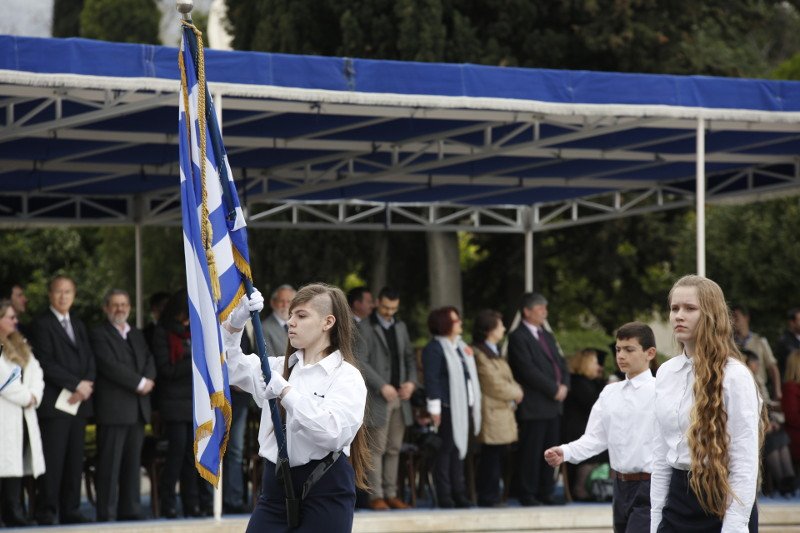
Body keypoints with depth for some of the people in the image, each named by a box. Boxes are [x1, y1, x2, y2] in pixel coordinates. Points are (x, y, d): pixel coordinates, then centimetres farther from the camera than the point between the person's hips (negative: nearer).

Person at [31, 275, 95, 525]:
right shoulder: (42, 325, -3)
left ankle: (70, 510, 8)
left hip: (79, 401, 6)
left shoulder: (78, 325, 20)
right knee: (53, 460, -8)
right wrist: (77, 384, -13)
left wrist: (86, 386, -5)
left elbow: (89, 359, 14)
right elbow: (46, 363, -11)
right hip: (55, 402, -6)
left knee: (75, 460, 5)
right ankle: (46, 511, -4)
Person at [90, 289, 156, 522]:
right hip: (113, 408, -7)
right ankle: (106, 513, -5)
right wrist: (139, 382, -14)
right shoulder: (99, 335, -2)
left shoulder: (137, 335, 22)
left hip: (138, 408, 7)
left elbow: (149, 361, 12)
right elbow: (110, 365, -14)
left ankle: (130, 510, 11)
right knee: (110, 463, -6)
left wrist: (147, 380, -10)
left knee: (133, 463, 7)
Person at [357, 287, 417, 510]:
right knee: (377, 449, -6)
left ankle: (391, 494, 9)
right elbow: (360, 362, -11)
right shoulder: (365, 328, -5)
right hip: (377, 398, -6)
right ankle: (376, 495, -4)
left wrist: (411, 381, 1)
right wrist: (382, 386, -17)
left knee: (394, 449, 6)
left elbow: (409, 356, 20)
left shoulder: (400, 327, 15)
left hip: (400, 397, 6)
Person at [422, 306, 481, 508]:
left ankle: (459, 493, 15)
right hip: (448, 408, -8)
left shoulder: (460, 346, 17)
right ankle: (445, 497, -2)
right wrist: (434, 408, -16)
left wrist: (474, 405, 19)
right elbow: (431, 380, -13)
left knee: (459, 449, 11)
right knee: (446, 451, -5)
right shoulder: (434, 349, -9)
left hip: (465, 406, 8)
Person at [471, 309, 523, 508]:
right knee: (492, 454, -7)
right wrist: (516, 393, 0)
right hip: (491, 412, -10)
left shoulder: (494, 351, 21)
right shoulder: (480, 354, -11)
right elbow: (495, 385, -14)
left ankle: (490, 496, 12)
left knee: (499, 454, 8)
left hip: (503, 409, 10)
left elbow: (507, 380, 24)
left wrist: (515, 392, 4)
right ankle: (488, 497, -2)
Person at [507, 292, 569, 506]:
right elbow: (528, 370, -16)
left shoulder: (547, 336, 20)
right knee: (531, 451, -5)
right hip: (534, 406, -8)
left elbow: (561, 364, 18)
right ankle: (528, 495, 0)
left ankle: (545, 492, 14)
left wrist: (564, 385, -1)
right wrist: (554, 389, -15)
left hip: (554, 404, 8)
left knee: (549, 451, 8)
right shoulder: (518, 338, -8)